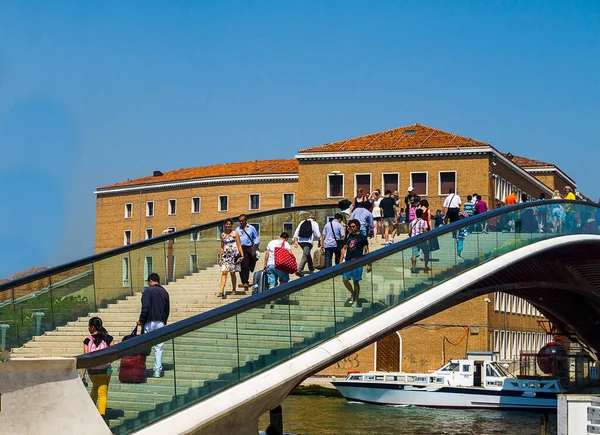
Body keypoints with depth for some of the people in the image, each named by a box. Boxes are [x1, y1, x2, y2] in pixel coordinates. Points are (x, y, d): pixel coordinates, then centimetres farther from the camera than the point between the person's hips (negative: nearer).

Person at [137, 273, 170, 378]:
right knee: (159, 347, 5)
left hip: (150, 322, -4)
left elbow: (145, 307, -15)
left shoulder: (148, 291, -6)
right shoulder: (164, 292, 11)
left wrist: (141, 320, -7)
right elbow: (167, 309, 13)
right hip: (161, 323, 4)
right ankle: (158, 370, 1)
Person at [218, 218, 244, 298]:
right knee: (224, 272, -9)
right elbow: (222, 247, 16)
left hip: (234, 255, -2)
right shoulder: (222, 235, 12)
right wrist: (220, 258, 13)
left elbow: (239, 245, 1)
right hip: (225, 255, 2)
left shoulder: (235, 233, 3)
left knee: (232, 273, 2)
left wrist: (242, 255, -8)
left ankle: (234, 290, 16)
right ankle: (221, 291, -16)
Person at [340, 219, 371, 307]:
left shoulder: (362, 237, -1)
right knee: (345, 279, -2)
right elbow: (344, 248, 20)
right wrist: (341, 260, 14)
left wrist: (368, 264, -5)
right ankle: (353, 293, 22)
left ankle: (356, 301, 10)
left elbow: (367, 251, -1)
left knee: (356, 281, -1)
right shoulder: (348, 236, 13)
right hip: (348, 261, 5)